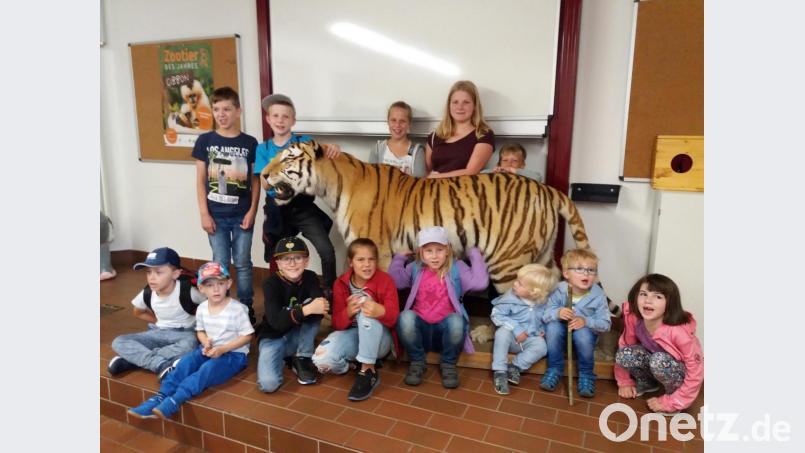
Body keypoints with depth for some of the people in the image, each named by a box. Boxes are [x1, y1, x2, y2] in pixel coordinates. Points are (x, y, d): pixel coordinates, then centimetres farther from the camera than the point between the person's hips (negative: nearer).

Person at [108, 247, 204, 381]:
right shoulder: (147, 293, -7)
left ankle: (131, 359, -28)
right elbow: (138, 312, 17)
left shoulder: (187, 291, -21)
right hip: (159, 333, 5)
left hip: (185, 334, -5)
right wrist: (159, 322, 8)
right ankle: (161, 364, -34)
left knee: (189, 346, -41)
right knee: (119, 342, -16)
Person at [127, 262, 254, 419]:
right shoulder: (202, 308, 1)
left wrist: (222, 349, -20)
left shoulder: (237, 309, -16)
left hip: (234, 353, -5)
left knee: (208, 368, -31)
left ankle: (174, 401, -40)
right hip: (210, 349, 6)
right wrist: (206, 343, -8)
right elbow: (201, 331, 15)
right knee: (187, 360, -22)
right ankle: (161, 396, -28)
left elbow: (247, 336, -12)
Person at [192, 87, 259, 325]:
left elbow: (255, 180, 1)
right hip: (216, 215, 1)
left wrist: (252, 211, -5)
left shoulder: (249, 143, -2)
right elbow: (200, 179, 1)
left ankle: (247, 308, 22)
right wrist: (204, 213, -4)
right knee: (220, 264, 9)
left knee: (243, 263, 8)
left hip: (242, 214, 0)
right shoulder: (205, 141, 0)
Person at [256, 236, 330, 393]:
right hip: (274, 337, -3)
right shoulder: (271, 283, -19)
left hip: (298, 336, 3)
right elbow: (276, 321, -31)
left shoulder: (310, 277, -10)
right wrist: (306, 310, -43)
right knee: (268, 384, -27)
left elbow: (320, 306, -27)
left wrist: (321, 306, -50)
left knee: (311, 306, -26)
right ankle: (283, 357, 7)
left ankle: (302, 359, -11)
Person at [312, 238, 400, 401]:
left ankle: (368, 371, -24)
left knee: (367, 313, -36)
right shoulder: (341, 284, -5)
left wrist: (381, 312, -43)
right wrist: (348, 312, -30)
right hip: (351, 335, 1)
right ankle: (349, 364, 3)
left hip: (379, 339, -1)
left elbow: (394, 317, -17)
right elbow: (337, 323, -5)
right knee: (321, 359, -30)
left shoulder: (385, 280, -10)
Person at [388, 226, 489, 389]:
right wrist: (399, 258, 1)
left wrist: (474, 254, -7)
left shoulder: (456, 268, 2)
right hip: (420, 328, 1)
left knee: (456, 321, -35)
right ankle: (417, 361, -5)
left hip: (445, 328, -1)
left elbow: (480, 282, -13)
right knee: (405, 317, -31)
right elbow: (394, 281, -4)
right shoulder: (415, 268, 8)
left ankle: (448, 364, -6)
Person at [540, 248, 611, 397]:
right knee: (553, 327, -30)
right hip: (562, 332, 1)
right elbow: (545, 315, -14)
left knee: (582, 333, -34)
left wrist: (586, 321, -33)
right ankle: (554, 369, -11)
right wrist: (557, 313, -36)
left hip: (586, 333, -1)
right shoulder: (559, 291, -17)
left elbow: (605, 324, -15)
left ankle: (586, 374, -9)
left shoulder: (598, 295, -17)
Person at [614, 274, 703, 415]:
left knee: (659, 360, -36)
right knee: (624, 355, -23)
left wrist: (669, 402, -22)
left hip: (682, 374, -5)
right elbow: (624, 345, -3)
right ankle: (647, 382, 8)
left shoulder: (679, 331, -34)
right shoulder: (634, 319, -21)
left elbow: (696, 373, -26)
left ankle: (674, 396, -6)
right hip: (659, 365, 5)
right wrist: (625, 382, 1)